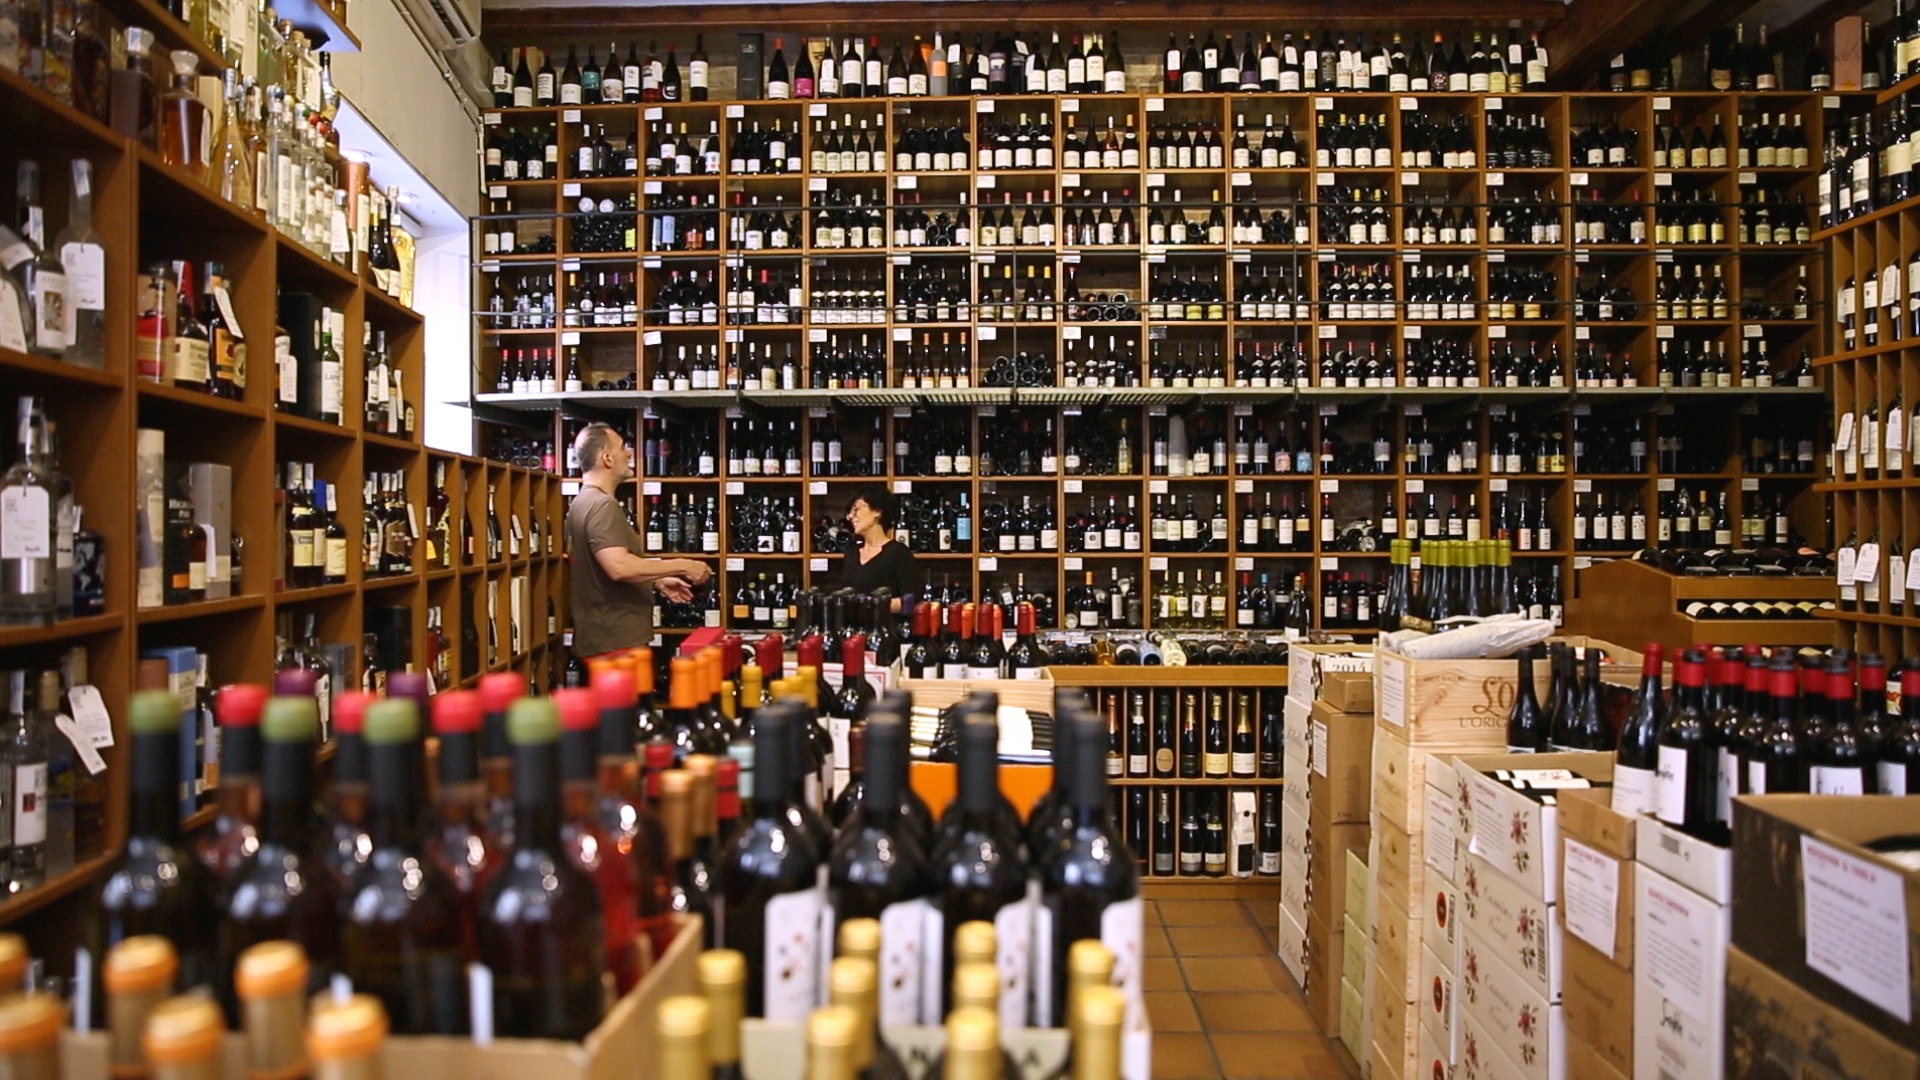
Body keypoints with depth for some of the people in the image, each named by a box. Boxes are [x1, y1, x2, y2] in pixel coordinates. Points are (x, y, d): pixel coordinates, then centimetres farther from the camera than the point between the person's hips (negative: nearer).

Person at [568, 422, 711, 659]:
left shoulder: (586, 502, 16)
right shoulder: (601, 505, -18)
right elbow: (619, 567, -32)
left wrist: (657, 582, 19)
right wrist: (682, 566, -23)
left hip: (604, 639, 11)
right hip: (614, 644, -11)